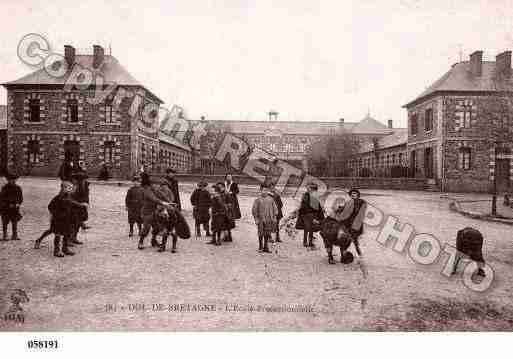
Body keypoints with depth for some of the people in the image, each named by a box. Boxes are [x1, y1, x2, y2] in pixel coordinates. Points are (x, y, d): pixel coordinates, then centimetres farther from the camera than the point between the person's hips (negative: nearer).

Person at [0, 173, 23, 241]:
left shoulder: (18, 188, 6)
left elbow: (21, 198, 12)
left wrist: (18, 204, -5)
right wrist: (8, 204, -14)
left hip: (15, 208, 3)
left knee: (15, 222, 1)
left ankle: (15, 236, 6)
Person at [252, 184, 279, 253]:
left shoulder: (271, 199, 7)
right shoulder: (258, 200, -1)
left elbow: (275, 208, 12)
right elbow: (254, 209, 0)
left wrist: (274, 217, 6)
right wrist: (256, 219, -5)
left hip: (269, 219, 3)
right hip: (261, 219, -2)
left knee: (267, 234, 8)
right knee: (261, 233, 0)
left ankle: (266, 248, 18)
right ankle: (260, 247, 15)